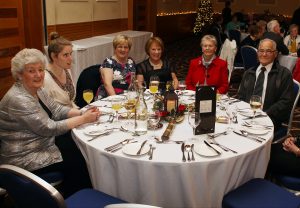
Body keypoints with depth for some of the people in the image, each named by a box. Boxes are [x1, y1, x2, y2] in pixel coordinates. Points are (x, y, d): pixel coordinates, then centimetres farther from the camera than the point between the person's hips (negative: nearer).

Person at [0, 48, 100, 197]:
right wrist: (83, 119, -21)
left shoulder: (37, 90, 1)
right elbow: (50, 128, -26)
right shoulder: (18, 100, -27)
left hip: (42, 145, 9)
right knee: (80, 172, -9)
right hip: (25, 161, -9)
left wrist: (82, 112, -11)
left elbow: (57, 109, 5)